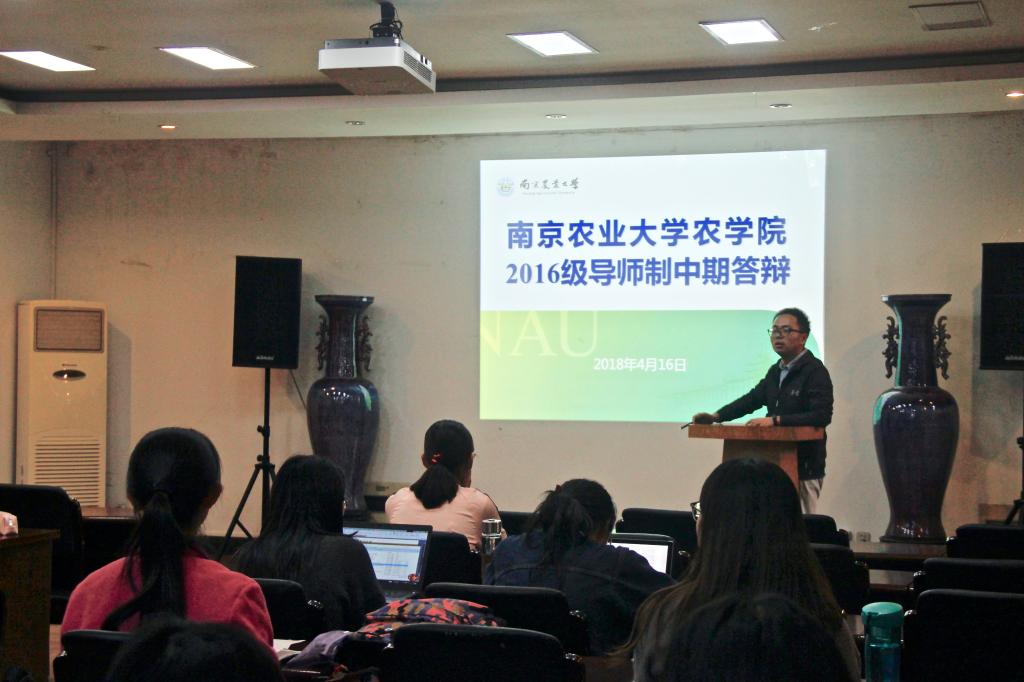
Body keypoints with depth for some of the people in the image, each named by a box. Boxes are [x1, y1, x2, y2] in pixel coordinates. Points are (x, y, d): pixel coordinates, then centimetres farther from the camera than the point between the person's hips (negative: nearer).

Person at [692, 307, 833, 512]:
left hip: (804, 469, -8)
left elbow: (821, 416, -21)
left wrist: (775, 420, -26)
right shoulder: (776, 371, 14)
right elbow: (752, 398, 18)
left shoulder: (815, 371, -11)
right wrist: (716, 416, 3)